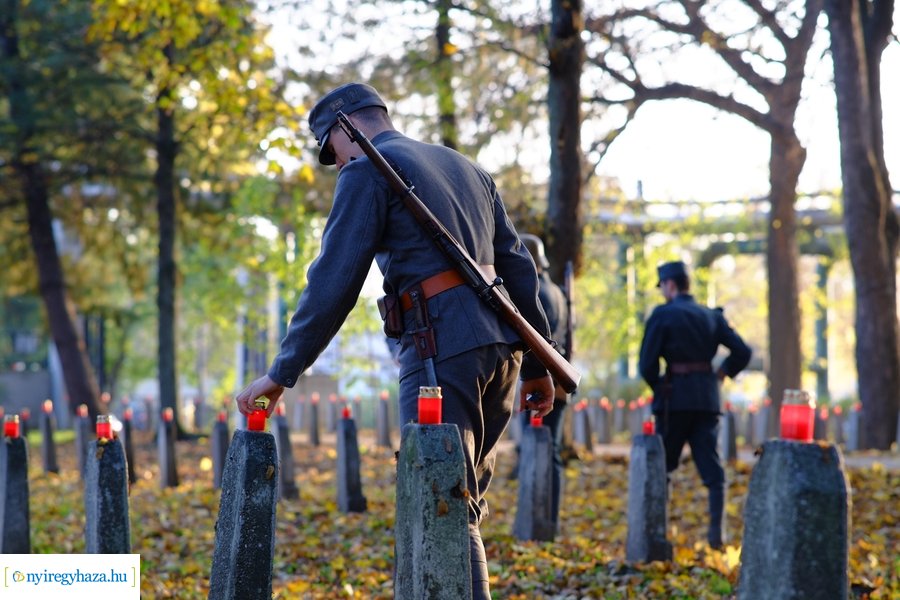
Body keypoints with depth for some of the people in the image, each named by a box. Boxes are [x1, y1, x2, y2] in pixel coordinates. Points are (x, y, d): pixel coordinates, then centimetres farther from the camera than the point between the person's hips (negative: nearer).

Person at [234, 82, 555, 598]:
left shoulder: (367, 171, 1)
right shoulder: (467, 168, 24)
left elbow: (334, 281, -7)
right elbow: (518, 266, 21)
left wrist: (282, 373, -3)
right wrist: (538, 363, 23)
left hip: (444, 347, -8)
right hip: (501, 343, 8)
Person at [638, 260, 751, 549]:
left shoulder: (663, 314, -4)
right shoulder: (712, 316, 10)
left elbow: (647, 363, -9)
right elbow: (742, 352, 5)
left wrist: (657, 387, 7)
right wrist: (721, 373, 15)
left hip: (675, 398, -3)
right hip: (707, 400, 4)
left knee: (660, 464, 8)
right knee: (711, 466, 4)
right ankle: (715, 530, -5)